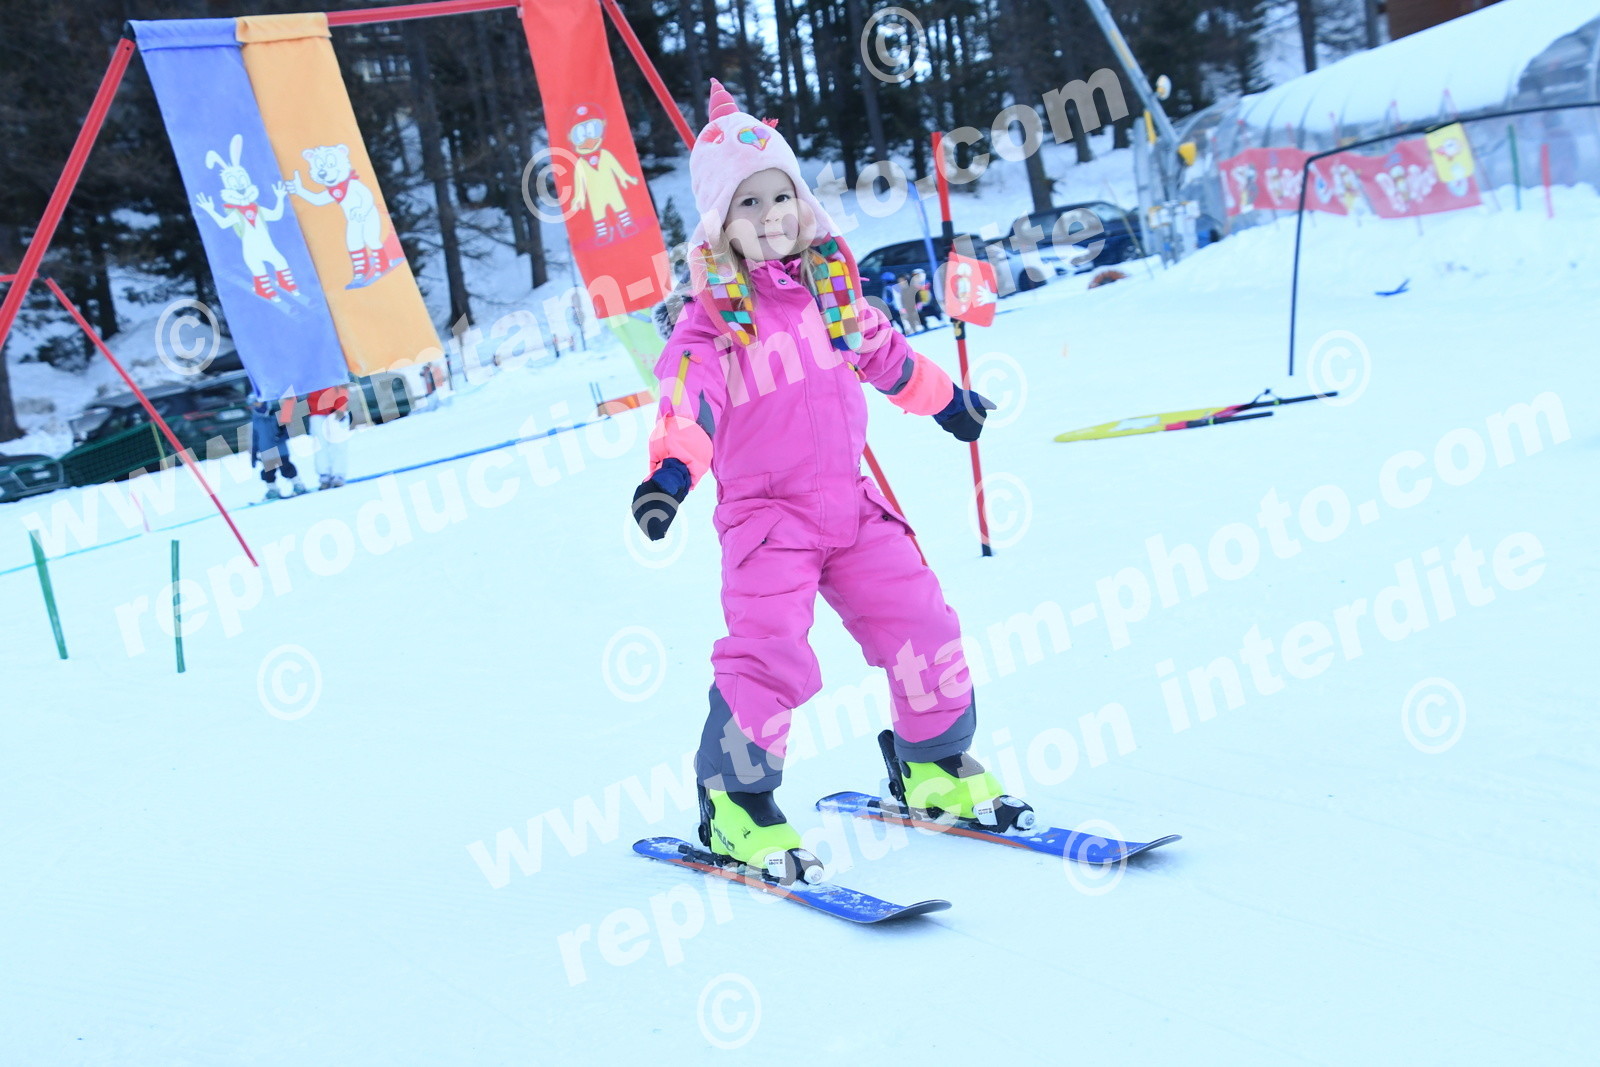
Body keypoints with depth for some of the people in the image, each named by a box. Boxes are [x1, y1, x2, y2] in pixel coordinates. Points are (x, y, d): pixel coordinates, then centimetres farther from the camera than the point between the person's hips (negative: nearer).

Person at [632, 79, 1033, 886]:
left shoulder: (829, 282, 8)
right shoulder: (714, 314, -10)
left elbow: (881, 350, 25)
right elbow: (688, 394, -26)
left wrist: (944, 399, 38)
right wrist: (672, 468, -44)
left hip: (849, 500, 6)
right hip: (764, 511, -5)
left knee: (920, 623, 4)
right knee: (768, 654, -18)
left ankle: (933, 765, 25)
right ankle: (734, 805, 0)